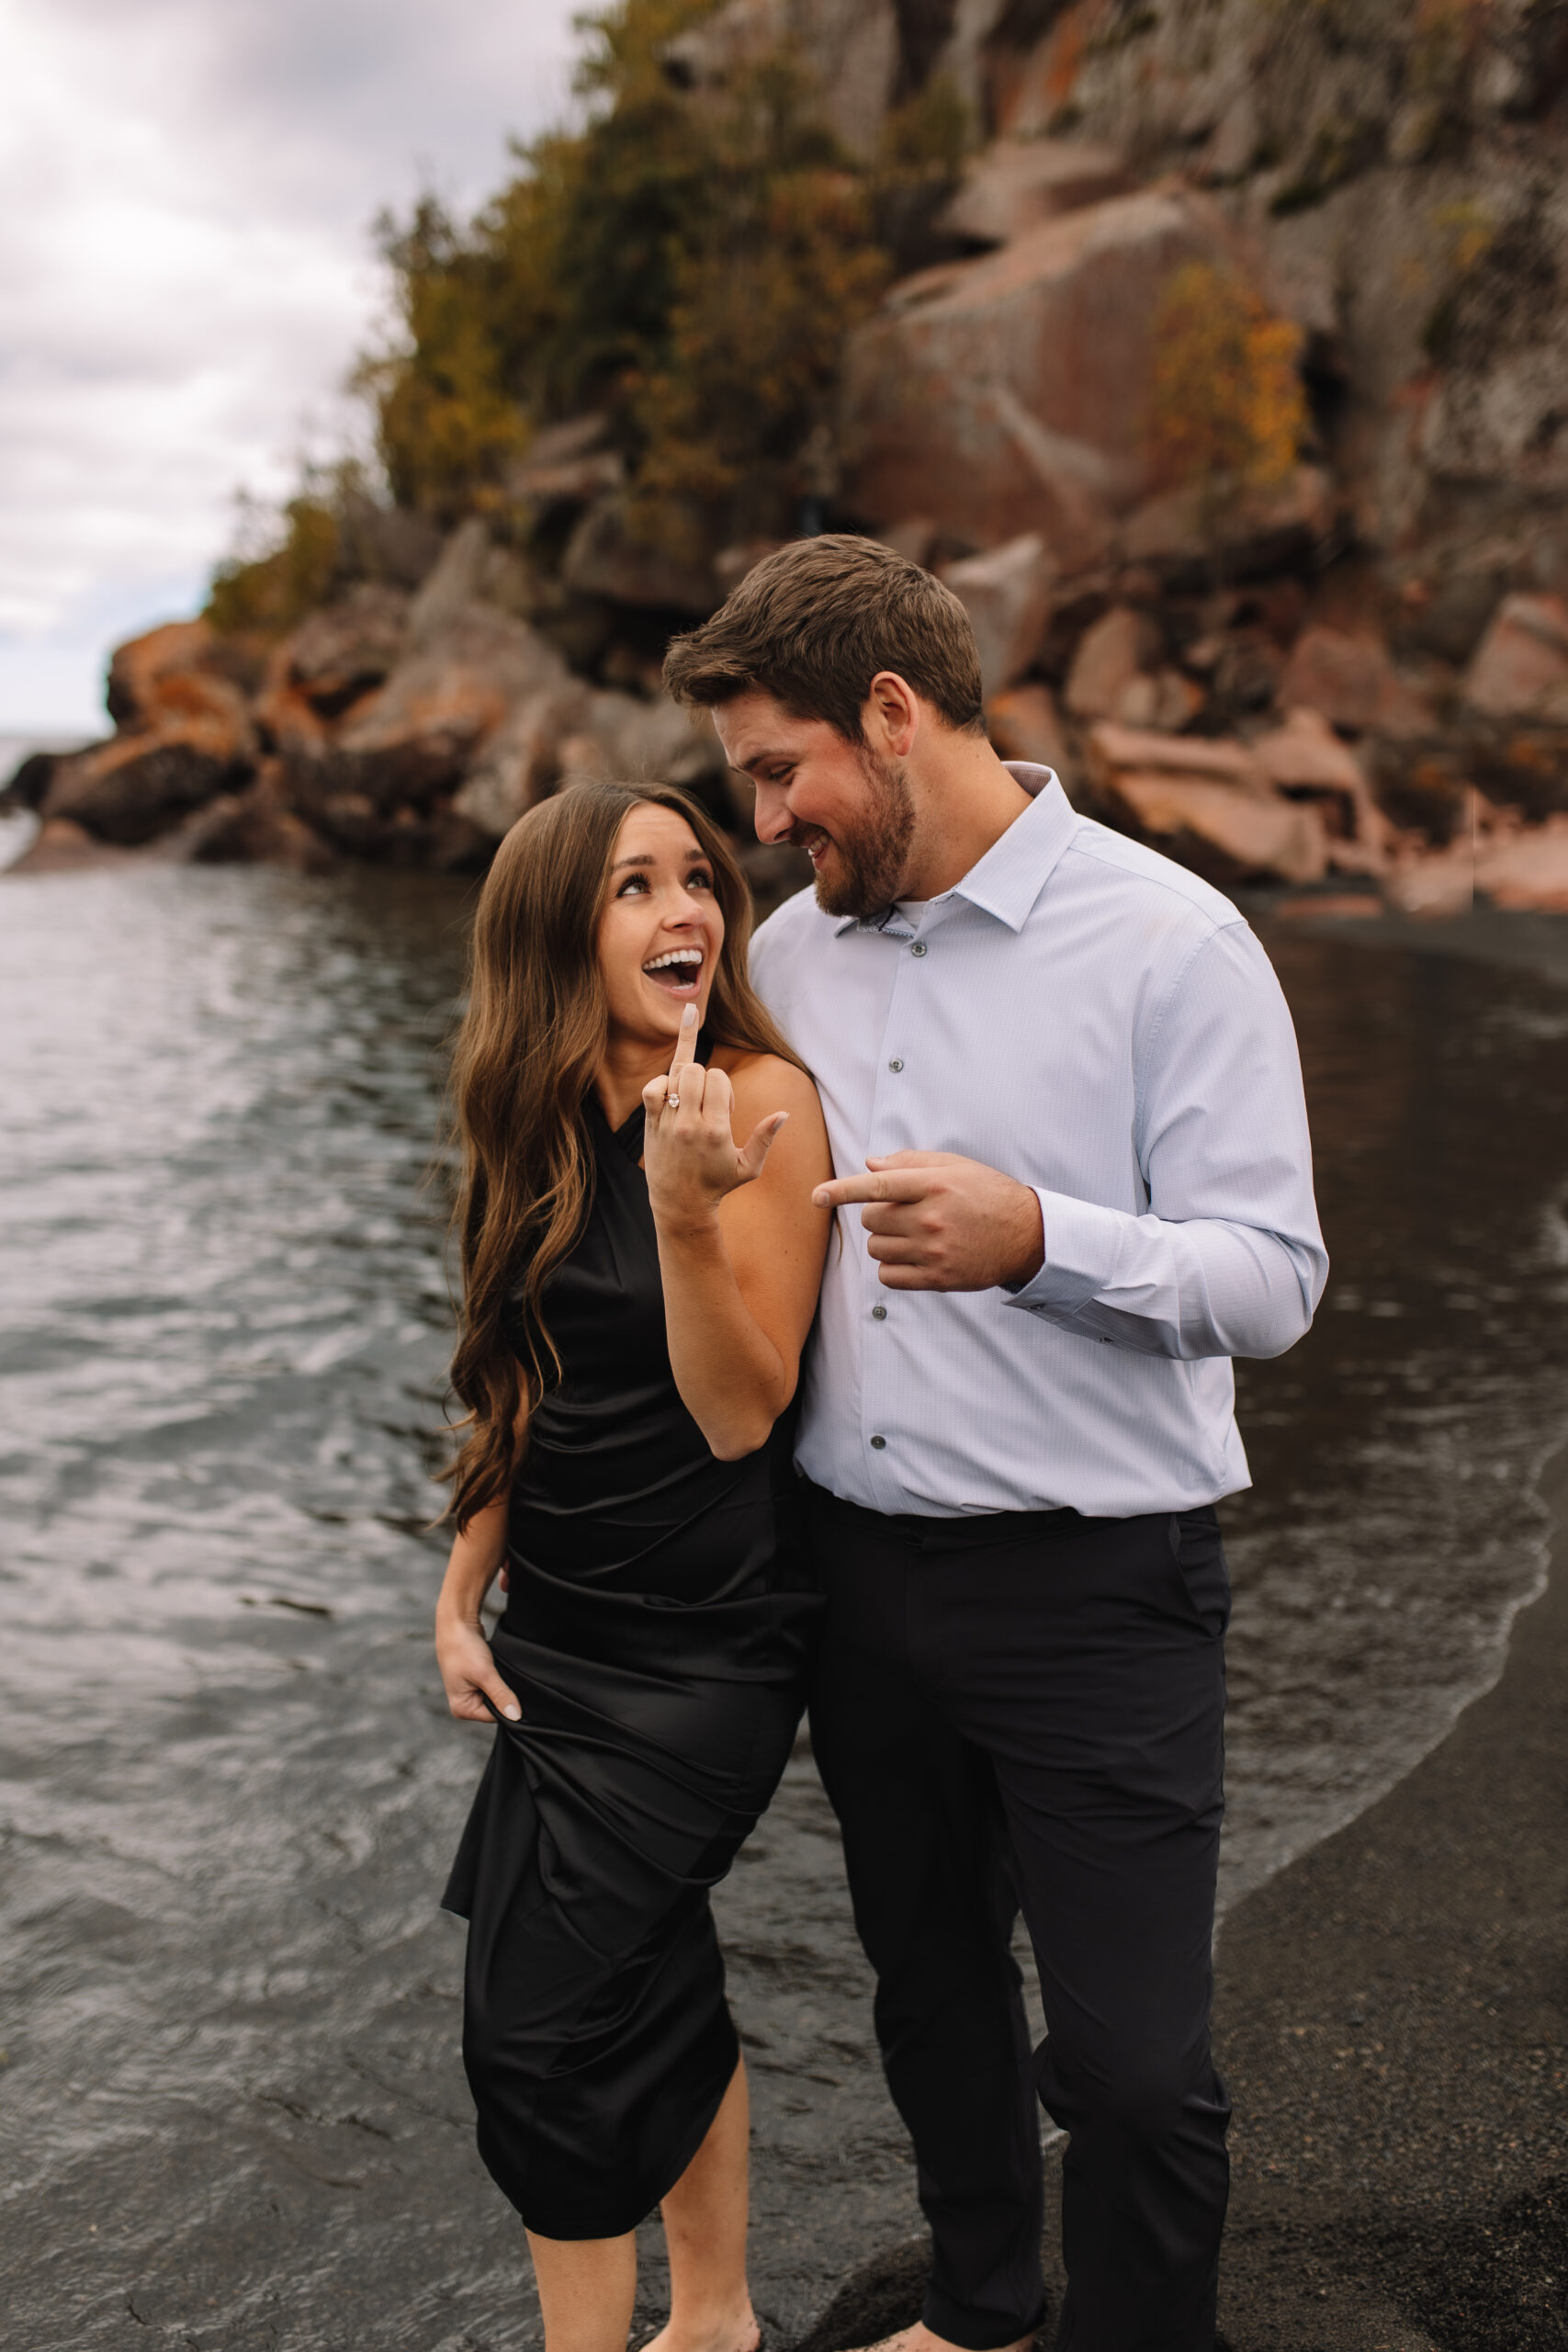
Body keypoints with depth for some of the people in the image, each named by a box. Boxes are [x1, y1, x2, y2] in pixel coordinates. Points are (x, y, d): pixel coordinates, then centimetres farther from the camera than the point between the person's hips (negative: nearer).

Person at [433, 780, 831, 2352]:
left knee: (540, 2019, -2)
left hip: (699, 1640, -6)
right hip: (560, 1631, 6)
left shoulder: (760, 1100, -16)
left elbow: (740, 1413, -18)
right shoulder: (543, 1118, 3)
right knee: (652, 1982, 18)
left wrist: (688, 1204, -31)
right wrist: (461, 1597, 11)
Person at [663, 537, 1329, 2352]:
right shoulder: (794, 947, 8)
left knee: (1133, 2062, -1)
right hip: (858, 1570, 6)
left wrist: (1035, 1239, -31)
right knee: (929, 1984, 22)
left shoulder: (1170, 941, -12)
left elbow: (1272, 1278, -17)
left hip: (1092, 1591, -6)